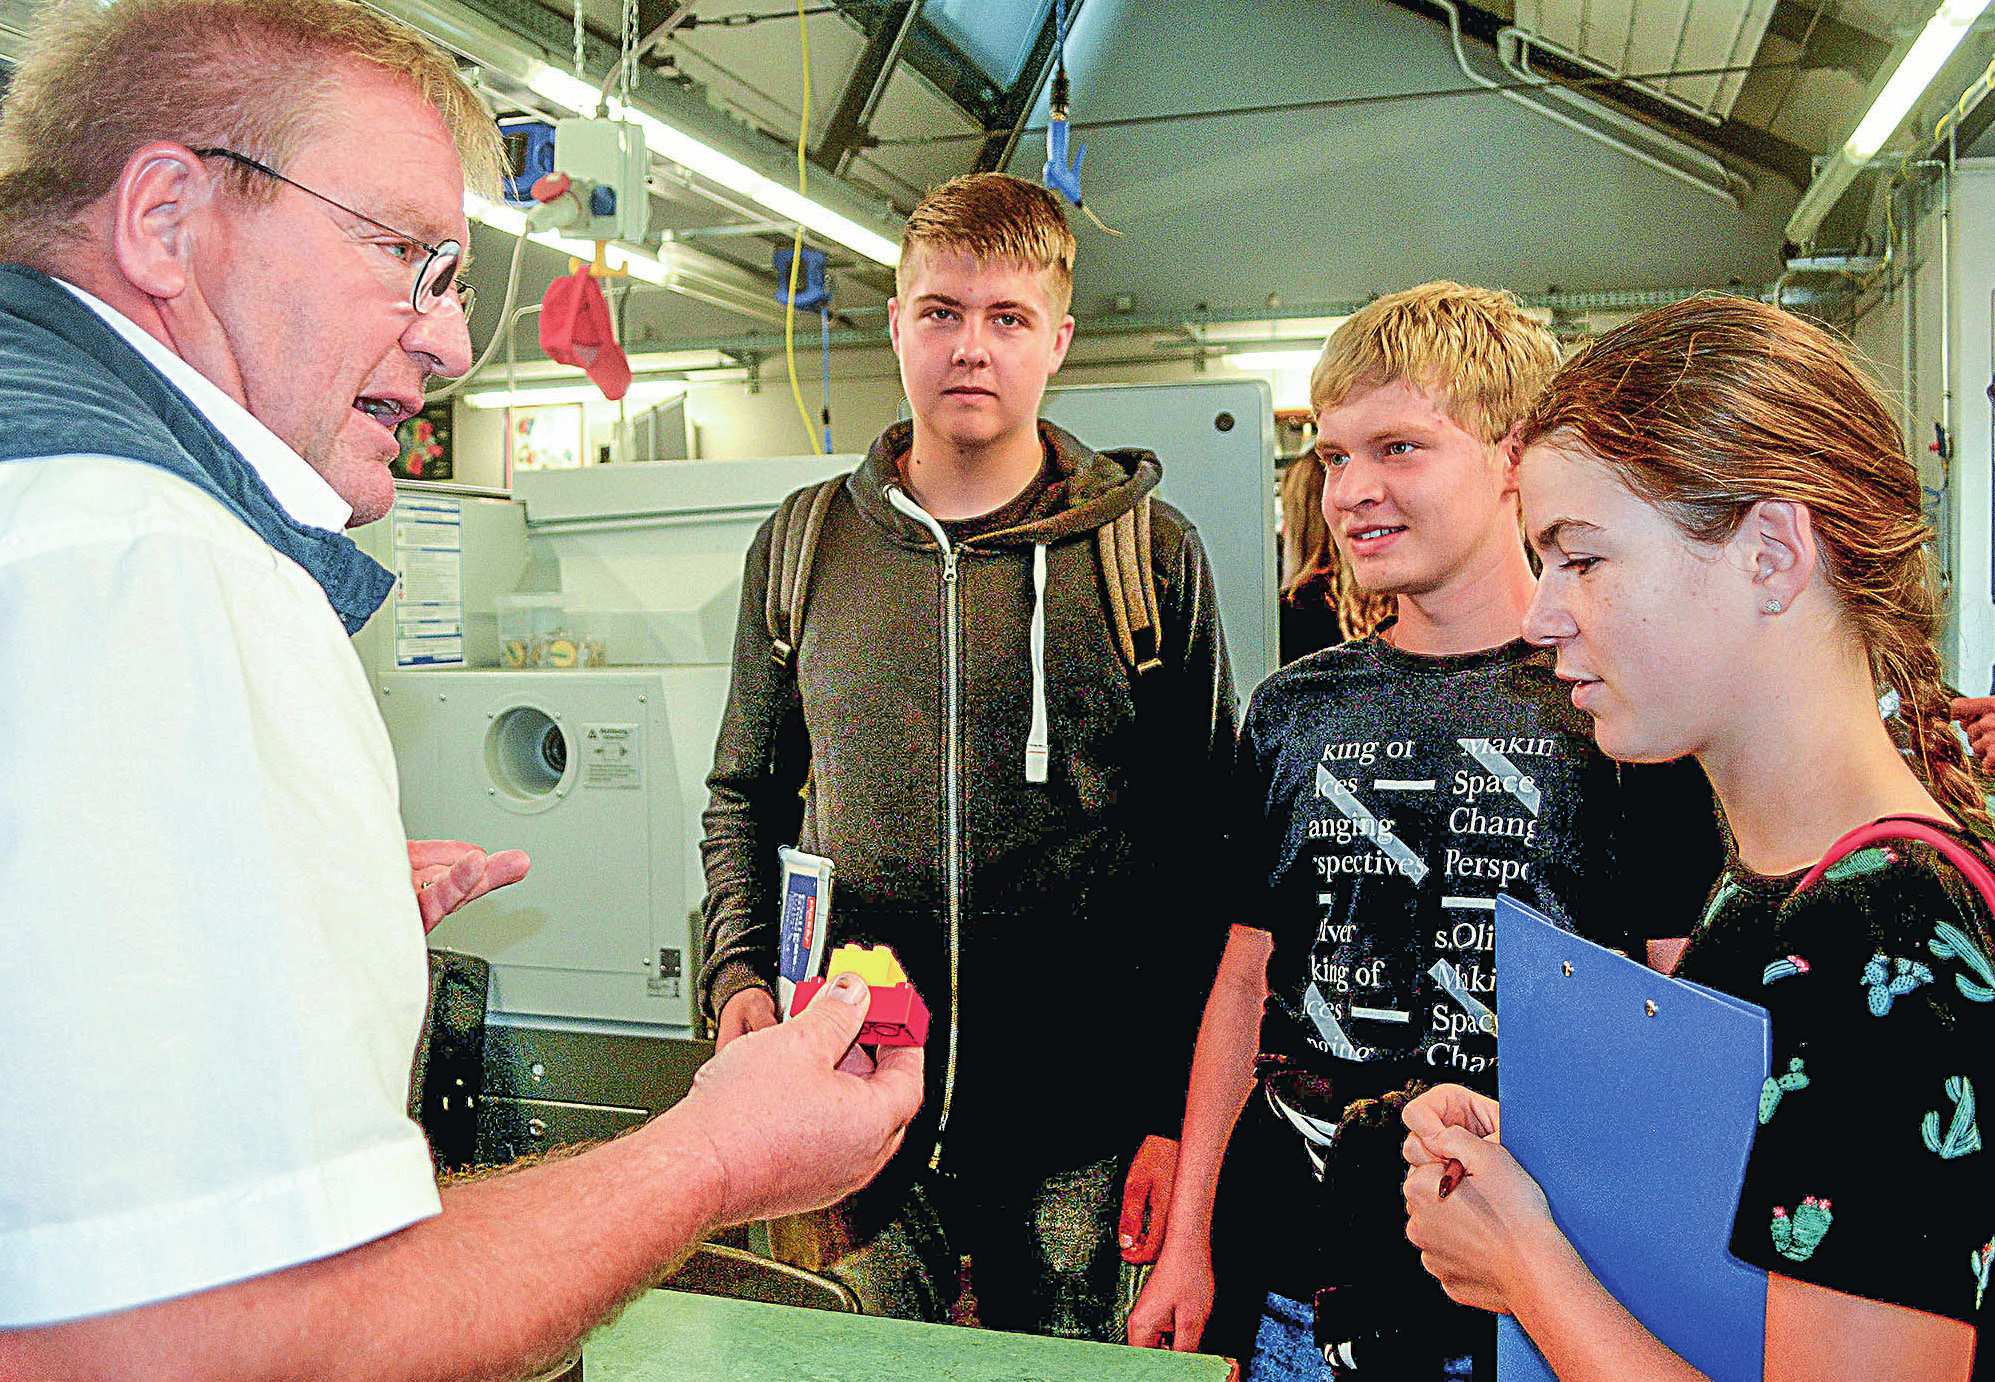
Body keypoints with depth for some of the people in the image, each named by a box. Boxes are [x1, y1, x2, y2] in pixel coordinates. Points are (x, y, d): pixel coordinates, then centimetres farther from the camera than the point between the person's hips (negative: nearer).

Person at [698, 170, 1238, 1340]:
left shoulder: (1152, 556, -2)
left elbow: (1207, 850, -1)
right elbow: (745, 794, 14)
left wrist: (1181, 1109, -5)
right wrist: (741, 972, -2)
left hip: (1078, 1126, -1)